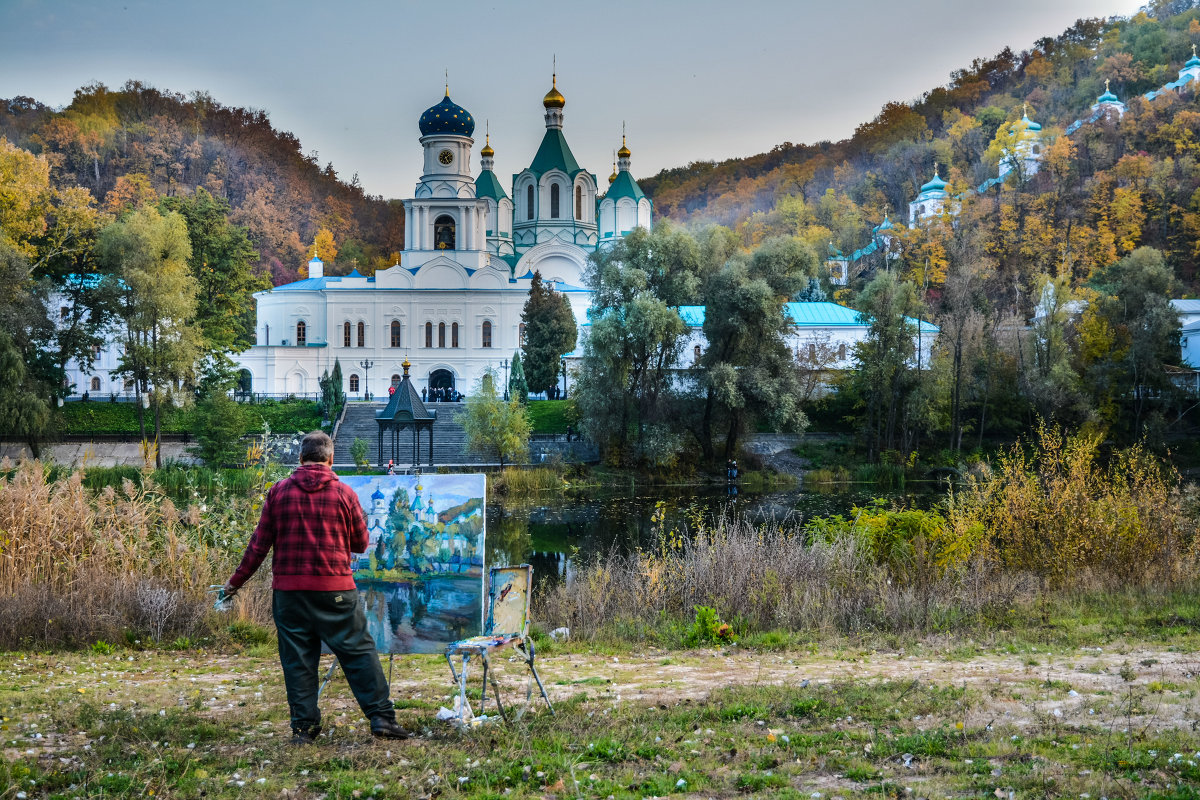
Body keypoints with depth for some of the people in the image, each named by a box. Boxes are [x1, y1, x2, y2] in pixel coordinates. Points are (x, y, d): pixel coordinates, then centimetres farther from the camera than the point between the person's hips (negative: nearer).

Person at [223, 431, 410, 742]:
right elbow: (361, 543, 7)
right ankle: (381, 717, 1)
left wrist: (237, 580, 15)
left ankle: (304, 726, 8)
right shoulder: (344, 493, -1)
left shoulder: (279, 492, 2)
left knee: (297, 658, 8)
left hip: (289, 590, 2)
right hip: (335, 590, -1)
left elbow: (259, 544, 4)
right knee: (359, 650, 4)